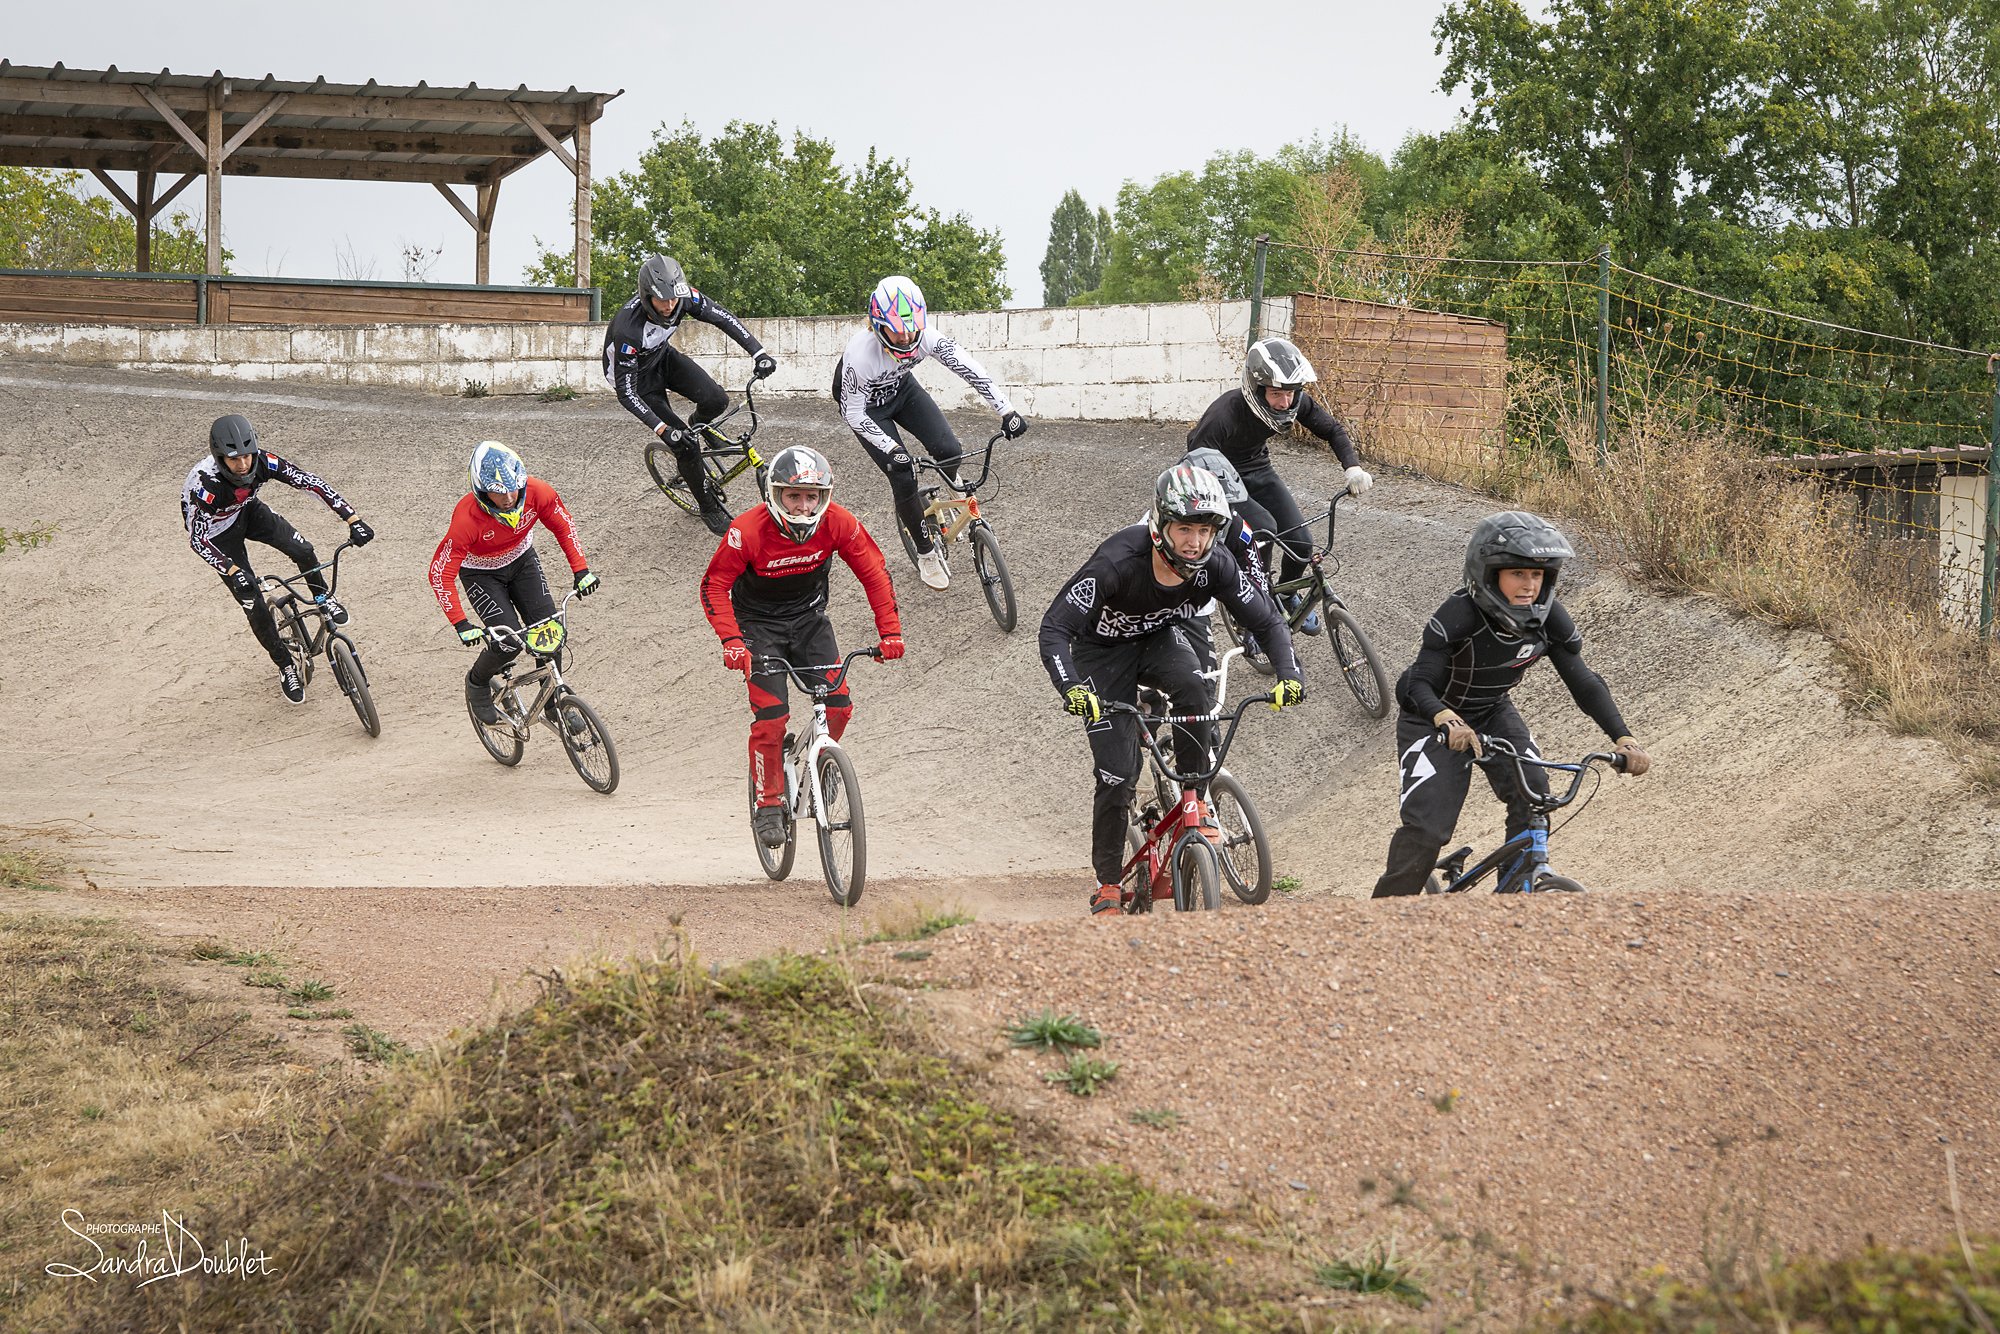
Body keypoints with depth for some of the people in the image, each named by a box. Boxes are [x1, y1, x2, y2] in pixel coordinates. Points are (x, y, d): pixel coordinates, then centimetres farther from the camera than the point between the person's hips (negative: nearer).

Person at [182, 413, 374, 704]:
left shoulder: (262, 462, -30)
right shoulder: (206, 483, -40)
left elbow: (311, 483, -28)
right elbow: (198, 539, -38)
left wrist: (353, 520, -33)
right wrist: (234, 572, -48)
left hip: (248, 512, 3)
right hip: (217, 531, -3)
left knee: (303, 551, -20)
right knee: (255, 607, -6)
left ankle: (322, 597, 12)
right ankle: (286, 669, 15)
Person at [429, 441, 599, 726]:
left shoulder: (537, 493, -29)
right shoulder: (467, 518, -38)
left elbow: (563, 525, -8)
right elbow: (441, 574, -31)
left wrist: (581, 571, -14)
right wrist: (461, 625, -36)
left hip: (521, 561, 4)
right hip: (481, 572, -4)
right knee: (510, 643, -16)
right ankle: (477, 683, 15)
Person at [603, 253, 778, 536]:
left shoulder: (682, 297, -27)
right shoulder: (628, 329, -40)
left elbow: (723, 318, -14)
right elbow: (625, 392, -34)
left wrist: (758, 354, -23)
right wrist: (663, 429, -38)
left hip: (663, 356, 5)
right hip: (636, 375, -5)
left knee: (716, 401, -18)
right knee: (685, 445, -10)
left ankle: (695, 423, 19)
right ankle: (710, 510, 12)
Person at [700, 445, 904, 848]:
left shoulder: (838, 523, -19)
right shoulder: (749, 530, -27)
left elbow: (875, 573, -9)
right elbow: (714, 585, -19)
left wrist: (890, 632, -16)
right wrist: (731, 641, -32)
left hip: (809, 619, 3)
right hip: (759, 624, -3)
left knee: (838, 706, -12)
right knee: (771, 716, -15)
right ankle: (768, 805, 1)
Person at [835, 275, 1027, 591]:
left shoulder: (925, 336, -30)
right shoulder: (860, 354, -39)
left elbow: (968, 368, -28)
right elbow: (854, 413, -31)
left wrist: (1007, 412, -34)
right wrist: (891, 449, -40)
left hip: (902, 388, 4)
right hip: (866, 403, -4)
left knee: (949, 451, -16)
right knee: (903, 477, -13)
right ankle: (926, 553, 9)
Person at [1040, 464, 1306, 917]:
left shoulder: (1214, 564, -24)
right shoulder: (1118, 561, -36)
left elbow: (1268, 620, -14)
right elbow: (1053, 629, -36)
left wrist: (1289, 674, -33)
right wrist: (1072, 689, -52)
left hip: (1161, 641, 3)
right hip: (1103, 651, -3)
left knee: (1194, 692, -33)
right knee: (1118, 774, -10)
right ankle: (1107, 884, 9)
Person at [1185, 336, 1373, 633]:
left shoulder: (1295, 402, -21)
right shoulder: (1225, 415, -37)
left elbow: (1333, 429, -5)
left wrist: (1353, 467, -22)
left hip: (1257, 469, 5)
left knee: (1300, 542, -4)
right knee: (1264, 528, -29)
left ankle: (1287, 594, 29)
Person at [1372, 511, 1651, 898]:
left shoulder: (1549, 619, -18)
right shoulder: (1461, 615, -32)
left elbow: (1584, 683, -13)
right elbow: (1416, 684, -35)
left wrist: (1624, 738, -26)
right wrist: (1447, 721, -56)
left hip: (1493, 714, 4)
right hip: (1434, 719, -4)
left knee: (1534, 798, -20)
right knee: (1427, 828, -18)